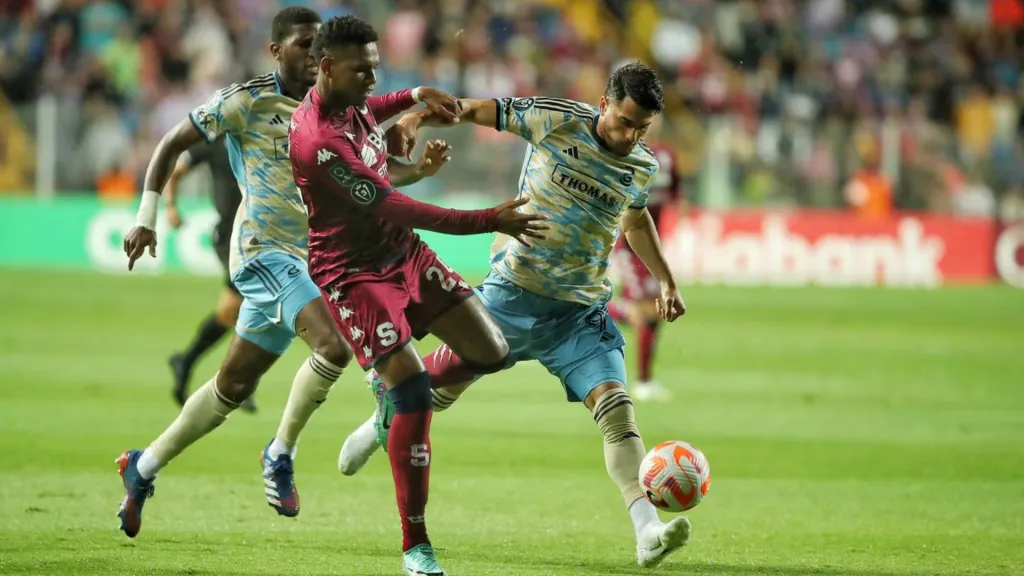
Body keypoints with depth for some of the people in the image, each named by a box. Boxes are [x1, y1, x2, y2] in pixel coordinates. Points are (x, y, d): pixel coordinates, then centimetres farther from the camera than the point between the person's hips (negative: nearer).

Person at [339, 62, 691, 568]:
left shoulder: (643, 167, 2)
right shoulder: (557, 119, -12)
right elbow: (481, 110, -8)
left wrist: (665, 280, 20)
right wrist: (420, 117, -24)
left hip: (581, 311, 2)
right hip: (515, 292, -2)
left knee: (615, 406, -17)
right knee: (443, 381, 11)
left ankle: (647, 531, -26)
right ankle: (385, 416, 47)